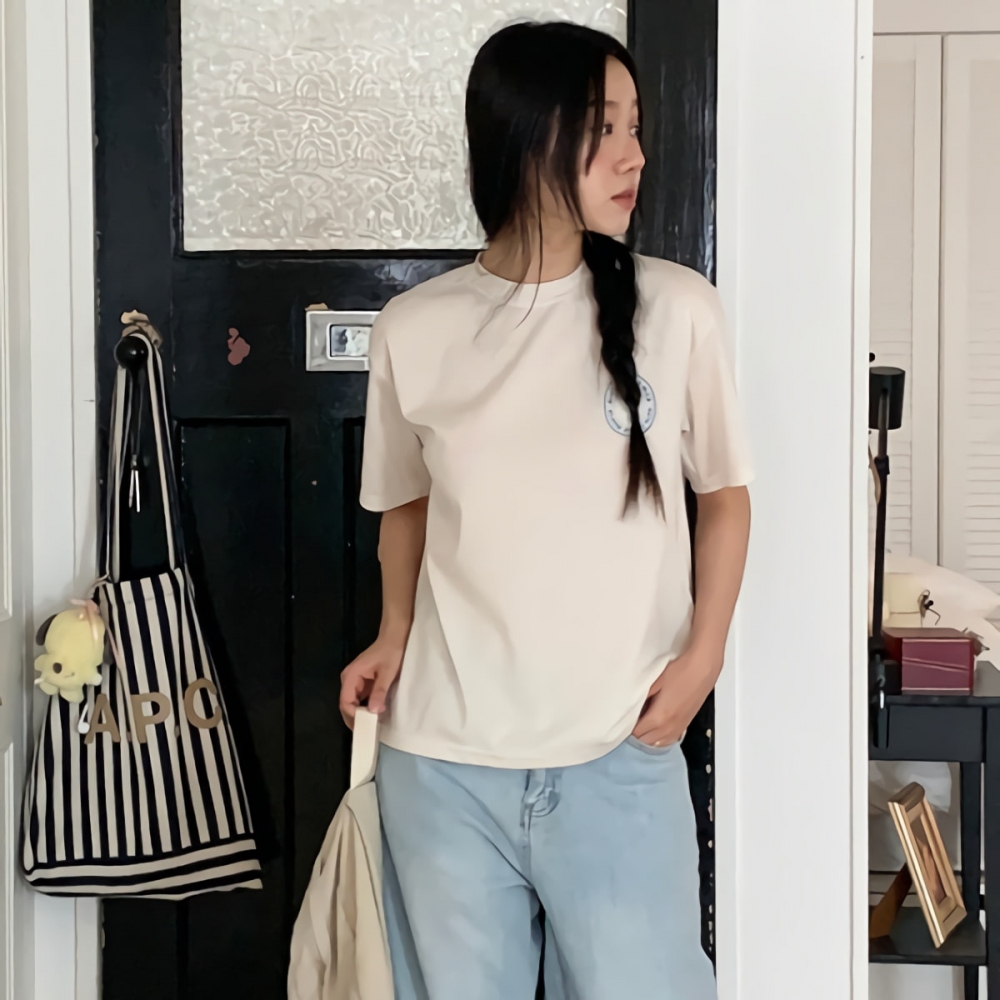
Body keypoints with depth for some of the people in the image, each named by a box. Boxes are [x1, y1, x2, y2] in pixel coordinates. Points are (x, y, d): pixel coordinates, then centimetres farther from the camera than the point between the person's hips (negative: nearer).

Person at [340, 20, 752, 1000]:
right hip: (441, 760, 1)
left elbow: (724, 491, 7)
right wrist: (395, 636, 0)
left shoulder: (674, 308, -4)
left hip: (621, 756, -1)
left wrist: (702, 654, -4)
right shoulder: (414, 328, 0)